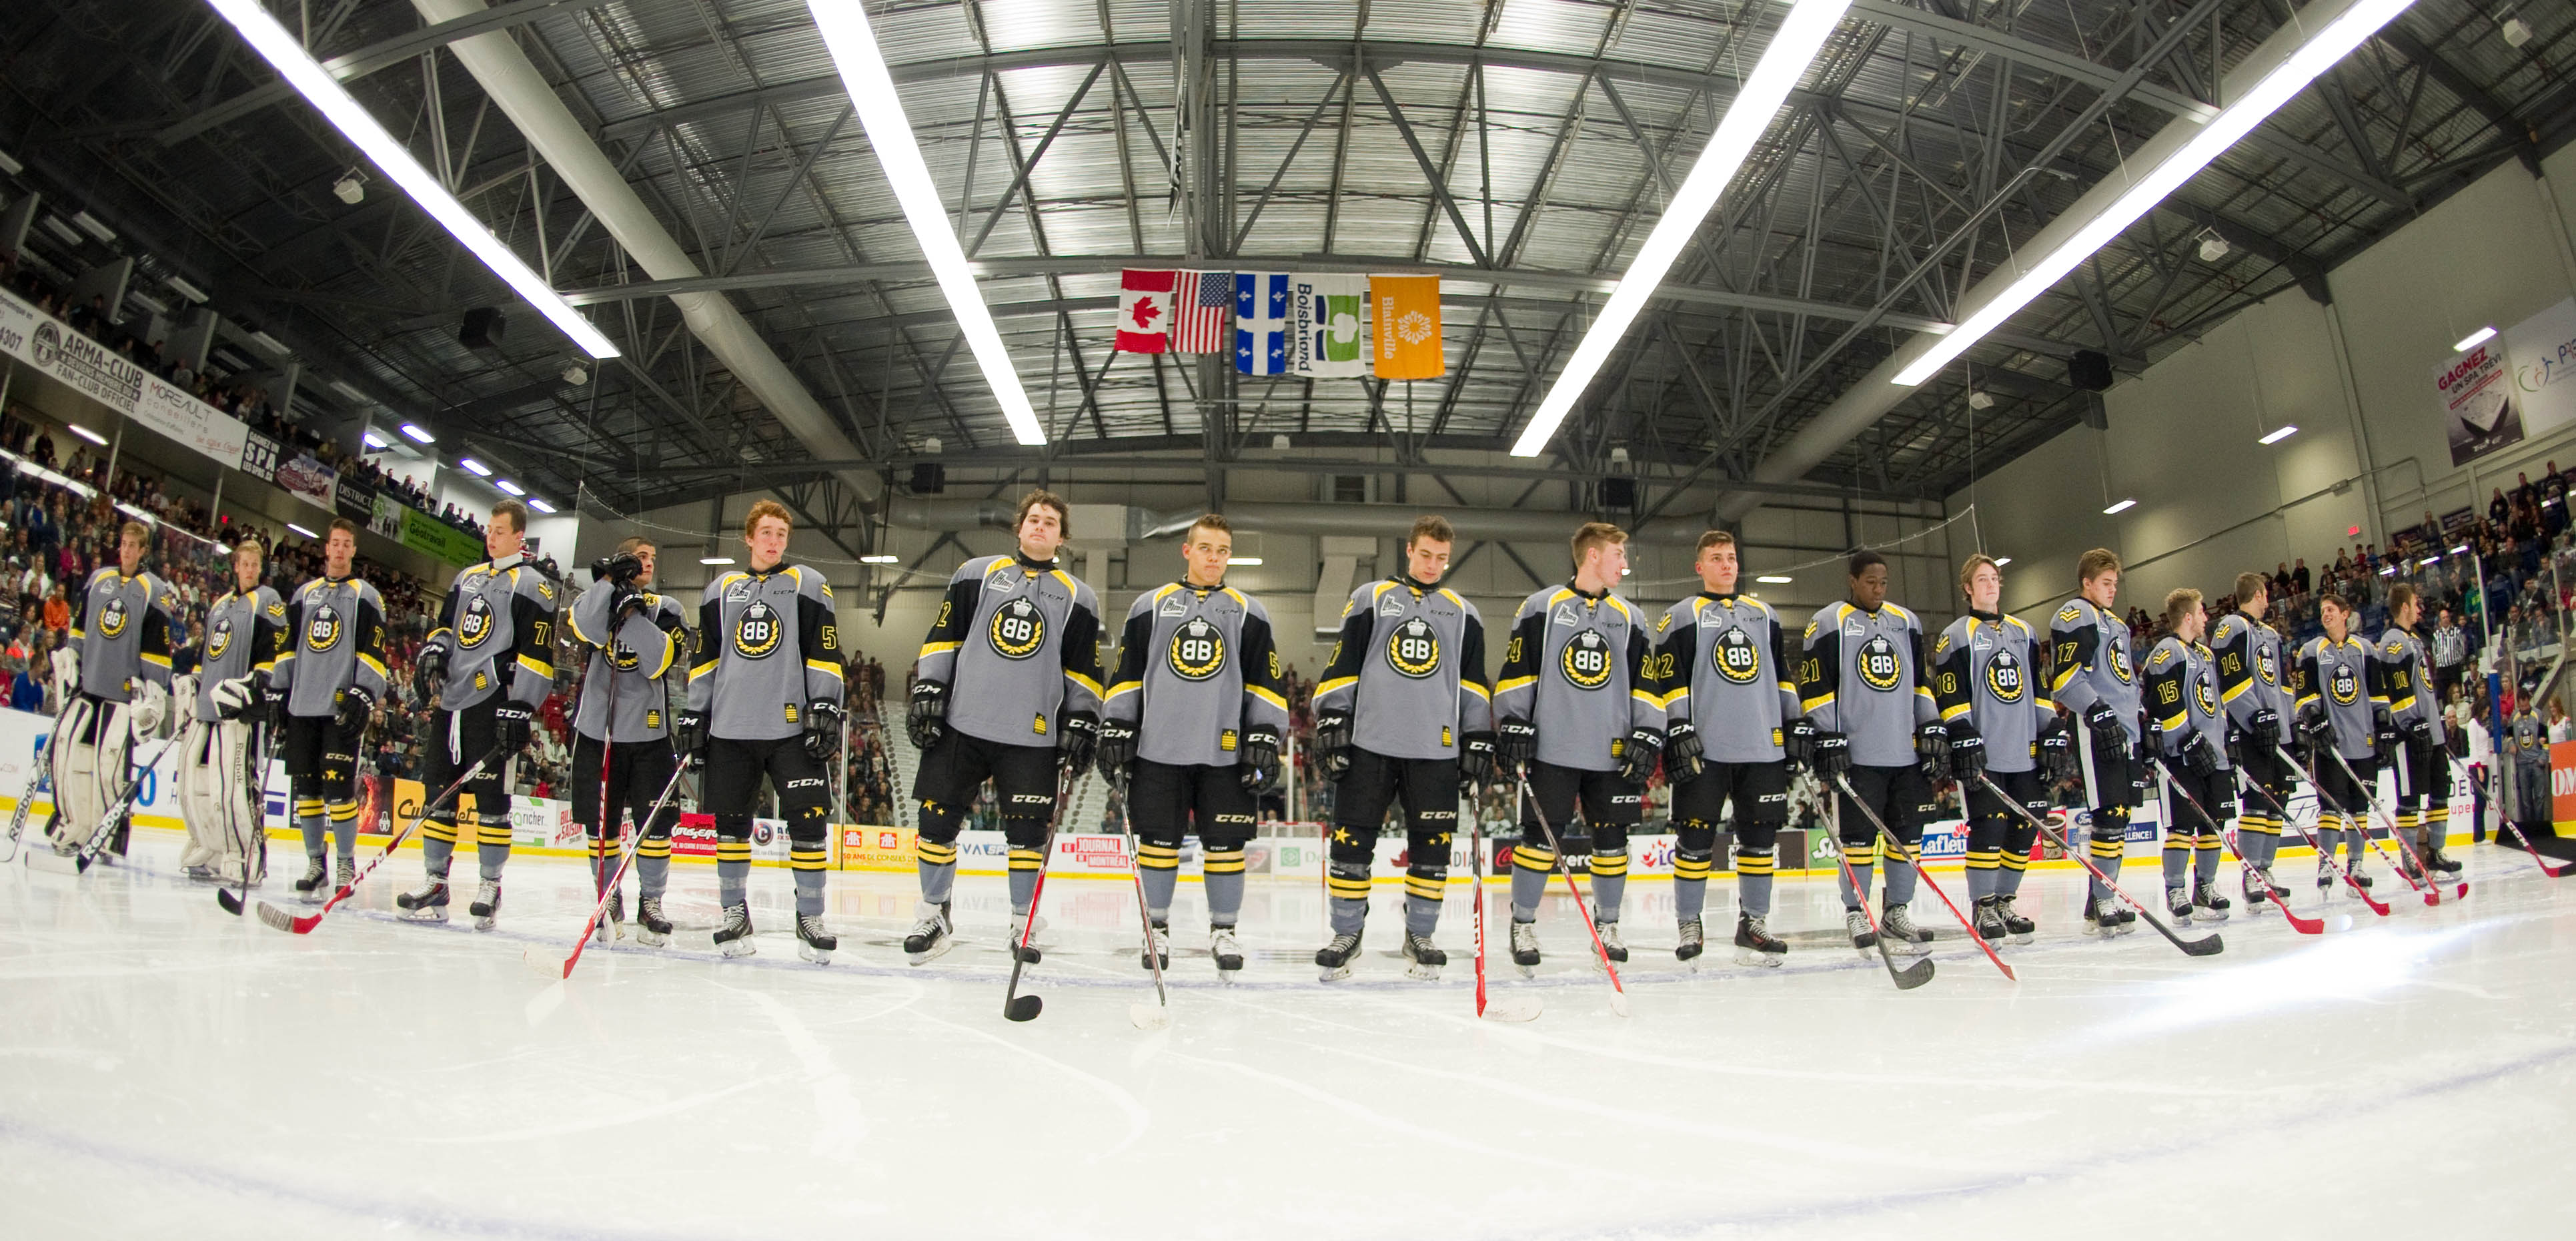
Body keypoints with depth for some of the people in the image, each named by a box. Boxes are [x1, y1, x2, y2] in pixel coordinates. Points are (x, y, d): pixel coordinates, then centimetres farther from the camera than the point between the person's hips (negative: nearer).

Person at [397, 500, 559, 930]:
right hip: (448, 701, 7)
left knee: (491, 795, -6)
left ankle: (489, 887, 2)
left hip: (493, 705, -7)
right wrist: (431, 653, 4)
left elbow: (537, 654, -11)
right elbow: (446, 626, 27)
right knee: (439, 792, 8)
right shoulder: (467, 578, 19)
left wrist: (517, 712, -16)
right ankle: (435, 884, 15)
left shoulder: (532, 586, -4)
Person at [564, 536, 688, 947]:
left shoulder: (667, 609, 6)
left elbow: (660, 661, -12)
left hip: (650, 732, -1)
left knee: (655, 822, -3)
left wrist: (631, 614, -17)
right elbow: (585, 627, -18)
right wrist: (612, 581, -22)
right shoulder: (597, 597, 7)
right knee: (600, 821, 6)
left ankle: (650, 904, 9)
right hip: (597, 730, 1)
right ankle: (609, 903, 20)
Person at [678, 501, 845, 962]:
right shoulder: (722, 590, 16)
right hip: (730, 728, 3)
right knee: (731, 819, 4)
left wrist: (826, 706, -8)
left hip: (791, 725, -3)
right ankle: (735, 913, 19)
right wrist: (694, 716, 12)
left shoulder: (807, 584, 7)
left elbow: (824, 652, 1)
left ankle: (810, 916, 2)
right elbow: (705, 659, 18)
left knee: (808, 817, -9)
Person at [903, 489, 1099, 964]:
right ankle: (934, 915, 19)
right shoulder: (976, 574, 9)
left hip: (1032, 737, 0)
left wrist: (1082, 724, 3)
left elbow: (1083, 670, 10)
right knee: (939, 819, 2)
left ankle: (1023, 923, 15)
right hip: (961, 725, 1)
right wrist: (927, 692, 1)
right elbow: (943, 639, 9)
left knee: (1028, 831, -1)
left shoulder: (1078, 598, 10)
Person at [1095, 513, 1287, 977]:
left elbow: (1265, 683, 8)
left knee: (1225, 844, 2)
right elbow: (1125, 676, 10)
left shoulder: (1249, 613, 10)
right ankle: (1157, 930, 17)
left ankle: (1223, 931, 15)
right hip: (1158, 748, 0)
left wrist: (1266, 739, 1)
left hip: (1225, 753, 0)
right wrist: (1115, 731, 4)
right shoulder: (1150, 607, 9)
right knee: (1159, 840, 3)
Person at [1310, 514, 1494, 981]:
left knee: (1431, 846, 2)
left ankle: (1419, 938, 17)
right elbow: (1342, 667, 5)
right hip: (1370, 743, -2)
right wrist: (1331, 724, -2)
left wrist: (1479, 742, 8)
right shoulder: (1370, 599, 8)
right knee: (1352, 839, -2)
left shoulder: (1463, 613, 15)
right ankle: (1346, 935, 12)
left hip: (1436, 750, 2)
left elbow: (1474, 684, 15)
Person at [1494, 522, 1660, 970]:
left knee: (1612, 839, 7)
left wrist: (1647, 737, 4)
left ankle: (1607, 924, 22)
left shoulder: (1629, 618, 14)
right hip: (1551, 749, -4)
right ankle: (1523, 925, 11)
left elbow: (1645, 684, 14)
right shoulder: (1541, 606, 2)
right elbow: (1516, 671, 0)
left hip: (1612, 754, 4)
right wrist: (1512, 727, -6)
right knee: (1541, 837, -3)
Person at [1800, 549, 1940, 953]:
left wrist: (1933, 730, 11)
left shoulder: (1907, 623, 16)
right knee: (1859, 834, -4)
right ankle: (1855, 913, 7)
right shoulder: (1828, 623, -1)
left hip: (1907, 752, 5)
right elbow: (1815, 686, -5)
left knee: (1908, 833, 6)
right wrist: (1829, 741, -11)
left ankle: (1897, 911, 17)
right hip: (1858, 753, -5)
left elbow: (1922, 682, 20)